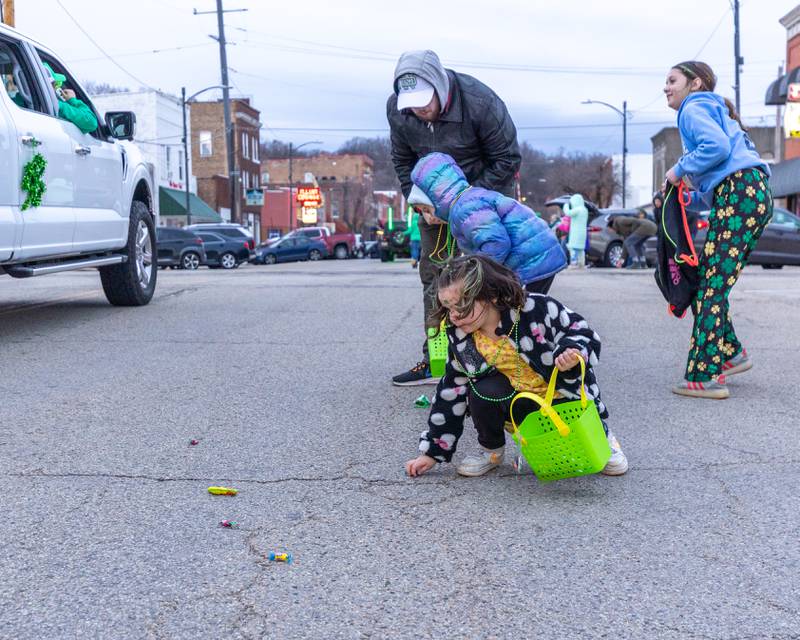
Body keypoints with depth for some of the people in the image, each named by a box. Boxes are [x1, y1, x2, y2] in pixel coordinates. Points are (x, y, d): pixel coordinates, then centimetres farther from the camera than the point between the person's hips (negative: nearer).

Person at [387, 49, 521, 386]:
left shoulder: (480, 102, -29)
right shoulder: (396, 109, -15)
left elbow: (506, 159, -19)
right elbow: (403, 160, 2)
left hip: (485, 190, -5)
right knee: (433, 272, 4)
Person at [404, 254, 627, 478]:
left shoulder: (537, 309, -25)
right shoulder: (460, 337, -10)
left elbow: (583, 334, -16)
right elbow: (453, 389, -2)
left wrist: (572, 352, -42)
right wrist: (432, 450, -1)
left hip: (565, 397, -2)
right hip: (520, 404, 2)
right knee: (483, 391, -27)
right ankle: (491, 450, 2)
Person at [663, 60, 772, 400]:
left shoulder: (693, 108, 3)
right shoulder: (712, 110, 32)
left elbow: (717, 146, -18)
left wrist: (680, 169, -4)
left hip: (740, 194, -10)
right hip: (750, 196, 10)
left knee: (711, 286, -12)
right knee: (707, 281, 14)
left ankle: (704, 377, -13)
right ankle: (730, 353, 19)